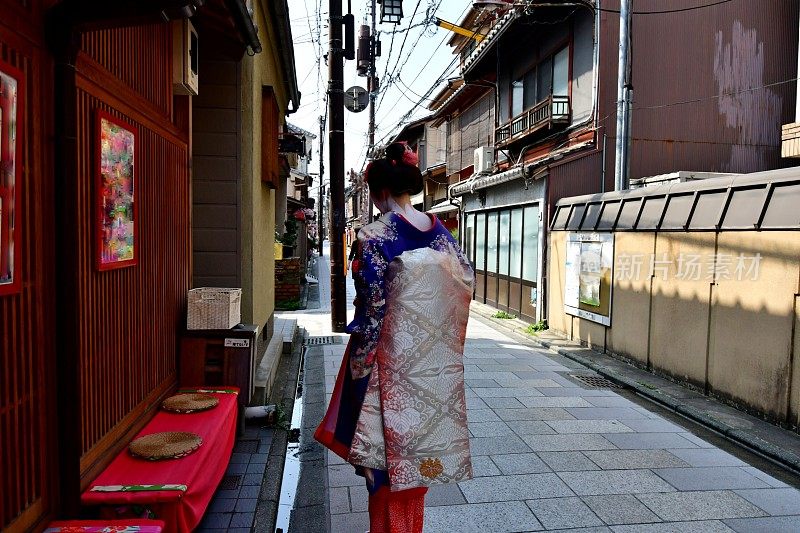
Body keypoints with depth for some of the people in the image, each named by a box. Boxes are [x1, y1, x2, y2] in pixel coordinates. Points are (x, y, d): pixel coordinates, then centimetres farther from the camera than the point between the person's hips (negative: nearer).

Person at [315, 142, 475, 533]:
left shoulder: (375, 237, -14)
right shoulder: (441, 233, 4)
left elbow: (371, 308, -16)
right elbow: (466, 283, 9)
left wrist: (358, 363, -8)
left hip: (394, 356, -6)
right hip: (435, 356, 6)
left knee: (390, 443, 8)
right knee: (420, 434, 18)